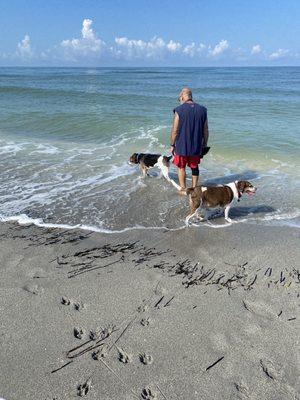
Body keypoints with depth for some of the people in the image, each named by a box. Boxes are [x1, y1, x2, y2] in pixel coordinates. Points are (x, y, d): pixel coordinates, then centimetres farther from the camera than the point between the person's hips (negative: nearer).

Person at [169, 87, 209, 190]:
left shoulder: (179, 110, -11)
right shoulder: (202, 110, 2)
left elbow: (175, 131, -11)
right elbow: (205, 131, 5)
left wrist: (172, 145, 0)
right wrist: (204, 145, 15)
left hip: (182, 146, -3)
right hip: (197, 146, 4)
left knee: (181, 167, 14)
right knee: (194, 167, 18)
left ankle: (183, 189, 21)